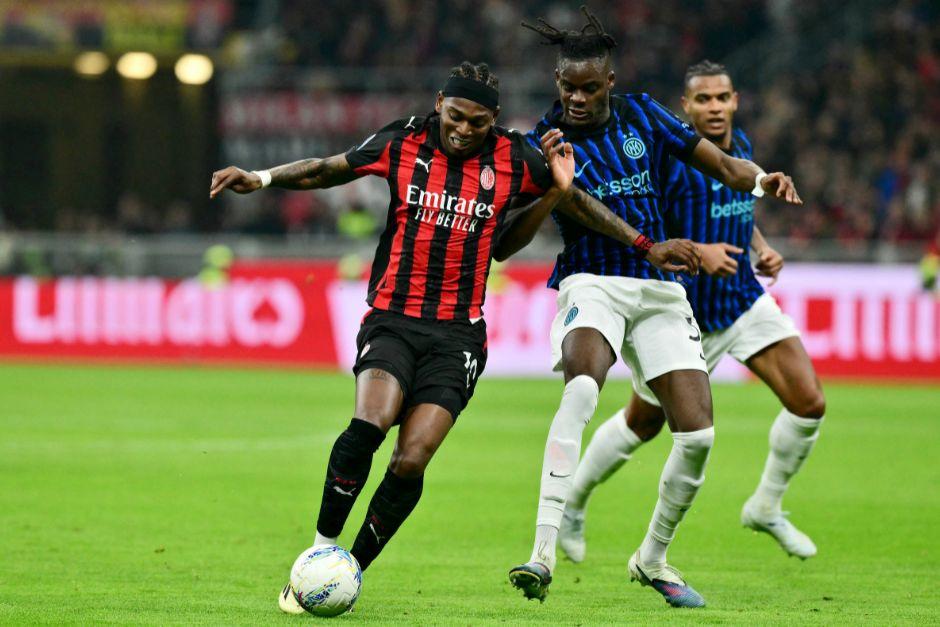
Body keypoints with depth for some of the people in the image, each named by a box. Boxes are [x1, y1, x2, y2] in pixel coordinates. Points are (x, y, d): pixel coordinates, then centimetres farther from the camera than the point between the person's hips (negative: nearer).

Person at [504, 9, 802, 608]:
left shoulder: (641, 115, 6)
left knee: (698, 433, -6)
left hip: (660, 290, 3)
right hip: (592, 284, -3)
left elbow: (722, 165, 7)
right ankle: (543, 554, -39)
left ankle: (653, 558, 19)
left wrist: (760, 178, -15)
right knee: (582, 387, -35)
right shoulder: (546, 142, -1)